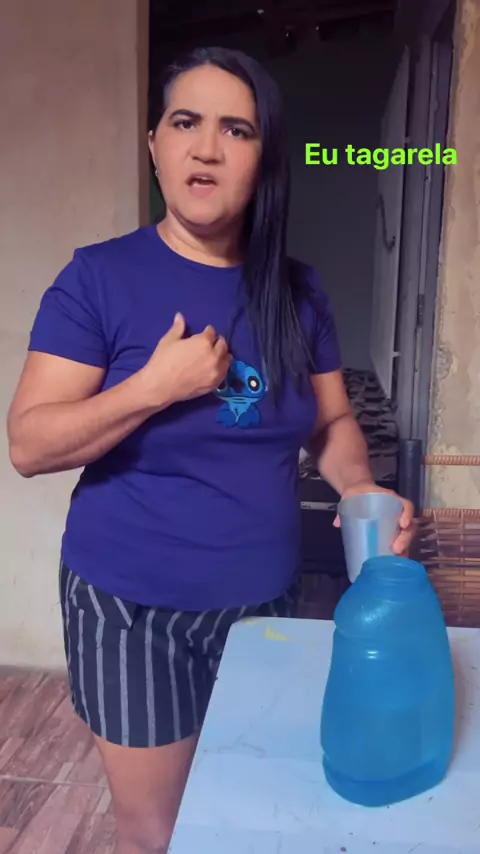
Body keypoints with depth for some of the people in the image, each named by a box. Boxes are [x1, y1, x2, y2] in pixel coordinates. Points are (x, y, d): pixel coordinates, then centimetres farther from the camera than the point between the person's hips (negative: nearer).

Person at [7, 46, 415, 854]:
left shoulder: (296, 289, 0)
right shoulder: (101, 277, -12)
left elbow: (331, 420, 7)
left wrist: (362, 492, -13)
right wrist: (155, 386, -25)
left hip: (264, 599, 4)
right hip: (132, 607, -3)